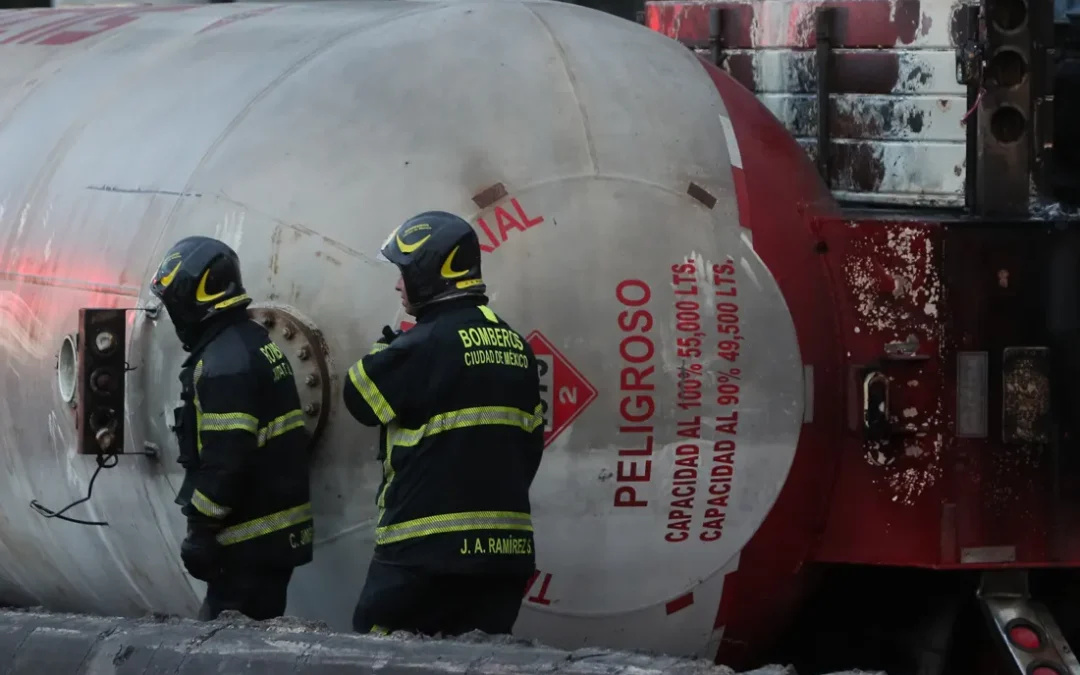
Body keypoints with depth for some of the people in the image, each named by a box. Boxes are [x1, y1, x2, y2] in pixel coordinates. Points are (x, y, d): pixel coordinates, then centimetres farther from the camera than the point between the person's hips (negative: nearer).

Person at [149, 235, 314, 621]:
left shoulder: (225, 362, -18)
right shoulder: (255, 342, 15)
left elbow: (225, 462, -24)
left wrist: (201, 530, -18)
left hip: (248, 541, -10)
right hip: (279, 531, 10)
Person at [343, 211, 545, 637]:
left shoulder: (426, 344, -12)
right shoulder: (515, 346, 13)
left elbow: (360, 399, -1)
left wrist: (385, 348, 16)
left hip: (428, 549, -7)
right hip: (506, 548, 7)